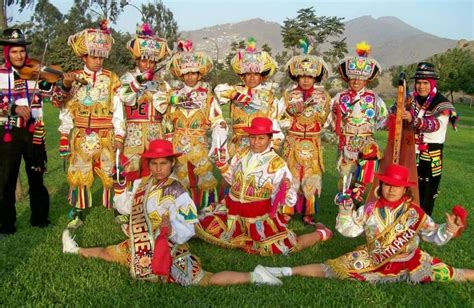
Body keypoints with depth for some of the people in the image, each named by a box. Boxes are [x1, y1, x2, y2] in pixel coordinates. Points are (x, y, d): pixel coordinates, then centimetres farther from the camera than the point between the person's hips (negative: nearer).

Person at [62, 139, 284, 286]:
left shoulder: (178, 194, -22)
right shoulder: (141, 184, 0)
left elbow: (188, 230, -24)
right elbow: (125, 207, 15)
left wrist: (171, 229, -42)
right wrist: (120, 186, 1)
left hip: (168, 250, -7)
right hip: (143, 247, 7)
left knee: (206, 281, -17)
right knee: (108, 253, 24)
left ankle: (253, 277, -11)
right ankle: (76, 250, 52)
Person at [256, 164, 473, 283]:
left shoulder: (416, 213, -9)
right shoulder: (370, 210, -8)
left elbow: (434, 237, -1)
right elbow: (349, 230, -3)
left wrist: (450, 229, -19)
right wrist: (345, 210, -18)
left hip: (408, 263, 1)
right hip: (373, 261, -1)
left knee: (443, 274, -13)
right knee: (332, 269, -11)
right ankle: (288, 271, -11)